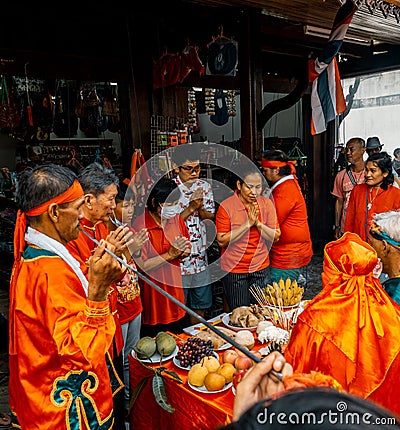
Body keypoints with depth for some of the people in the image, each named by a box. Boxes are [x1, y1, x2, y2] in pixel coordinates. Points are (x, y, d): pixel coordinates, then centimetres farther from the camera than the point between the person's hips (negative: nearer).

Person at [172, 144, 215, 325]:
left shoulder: (204, 186, 3)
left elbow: (211, 217, 5)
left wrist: (201, 209, -15)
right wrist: (190, 208, -23)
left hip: (200, 256, 5)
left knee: (201, 304, 18)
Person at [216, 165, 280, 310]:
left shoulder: (266, 204, -1)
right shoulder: (226, 206, -12)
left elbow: (276, 237, -2)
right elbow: (222, 241, -17)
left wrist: (258, 223, -18)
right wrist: (247, 224, -21)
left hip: (261, 267, 3)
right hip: (234, 270, -3)